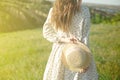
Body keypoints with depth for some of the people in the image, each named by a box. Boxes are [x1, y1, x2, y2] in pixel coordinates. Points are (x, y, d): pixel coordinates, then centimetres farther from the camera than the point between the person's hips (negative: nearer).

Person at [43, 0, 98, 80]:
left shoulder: (53, 11, -4)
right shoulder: (84, 11, -13)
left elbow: (46, 32, -2)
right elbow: (84, 38, -13)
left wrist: (64, 39, -9)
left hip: (60, 52, 3)